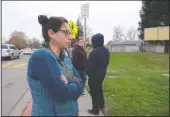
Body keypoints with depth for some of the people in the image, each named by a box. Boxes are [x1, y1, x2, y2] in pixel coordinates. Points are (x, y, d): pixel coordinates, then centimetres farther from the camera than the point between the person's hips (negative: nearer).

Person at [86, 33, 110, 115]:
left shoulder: (94, 52, -27)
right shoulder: (106, 51, 1)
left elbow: (89, 65, -21)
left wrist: (88, 73, -4)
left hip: (94, 75, -8)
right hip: (102, 74, 9)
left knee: (94, 92, 6)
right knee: (99, 89, 25)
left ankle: (95, 110, 20)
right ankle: (102, 106, 38)